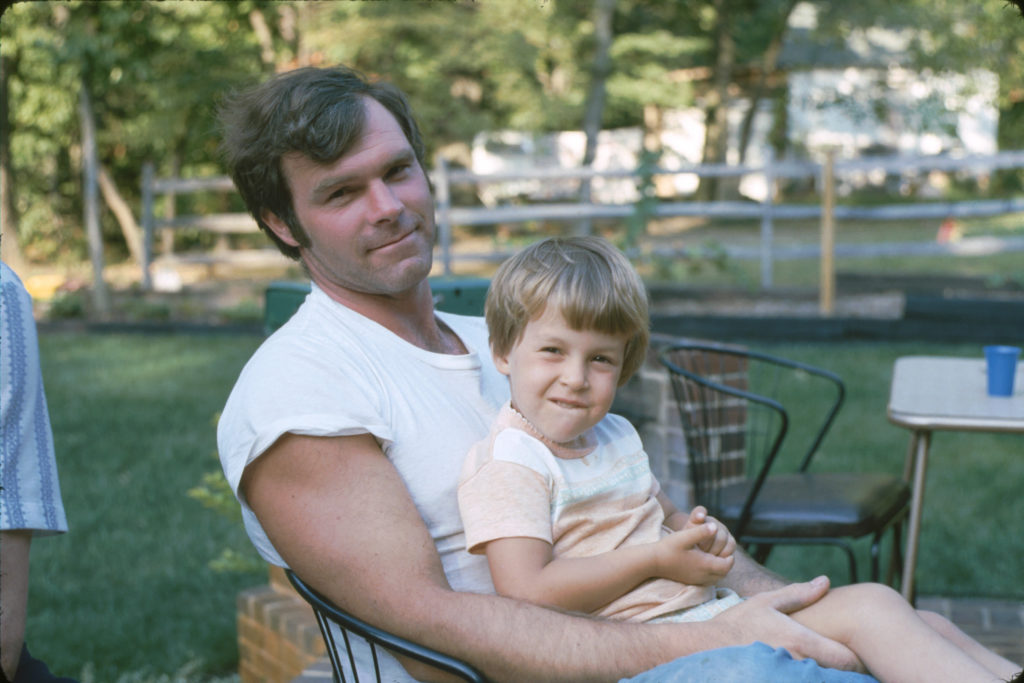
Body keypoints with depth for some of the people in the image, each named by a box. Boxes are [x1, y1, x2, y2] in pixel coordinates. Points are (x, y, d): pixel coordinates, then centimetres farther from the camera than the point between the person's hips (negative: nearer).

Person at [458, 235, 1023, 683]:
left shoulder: (614, 436, 18)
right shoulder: (508, 462, -10)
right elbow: (528, 595, -21)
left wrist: (702, 533, 7)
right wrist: (655, 559, -16)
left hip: (711, 609, 10)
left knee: (924, 626, 2)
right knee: (869, 607, -22)